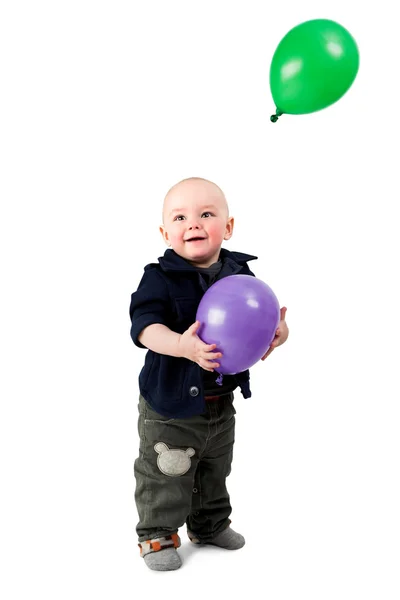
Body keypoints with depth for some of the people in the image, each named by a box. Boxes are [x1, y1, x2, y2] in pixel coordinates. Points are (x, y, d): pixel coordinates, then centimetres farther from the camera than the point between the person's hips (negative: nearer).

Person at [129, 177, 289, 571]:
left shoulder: (240, 274, -3)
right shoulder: (160, 277, -17)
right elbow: (145, 325, -28)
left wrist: (278, 331, -21)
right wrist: (183, 346, -46)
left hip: (222, 400, 5)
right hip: (170, 403, -5)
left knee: (215, 469, 23)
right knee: (165, 473, 6)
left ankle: (209, 524, 45)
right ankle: (157, 535, 28)